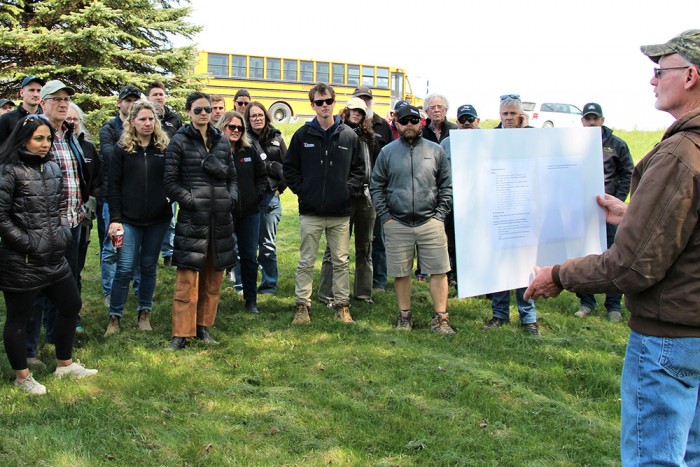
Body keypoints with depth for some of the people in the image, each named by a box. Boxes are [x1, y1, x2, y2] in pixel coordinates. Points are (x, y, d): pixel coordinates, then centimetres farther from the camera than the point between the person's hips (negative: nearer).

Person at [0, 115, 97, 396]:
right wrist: (27, 243, -15)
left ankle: (64, 364, 35)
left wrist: (64, 231, 4)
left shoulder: (53, 168, 8)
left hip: (54, 257, 8)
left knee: (71, 305, 17)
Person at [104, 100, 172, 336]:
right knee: (125, 268, -3)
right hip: (129, 219, -2)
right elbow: (114, 186, -2)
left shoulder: (165, 147, 3)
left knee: (149, 267, 11)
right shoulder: (122, 149, 0)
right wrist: (115, 218, -7)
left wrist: (173, 200, -5)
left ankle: (144, 313, 24)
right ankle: (114, 317, 9)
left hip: (158, 219, 2)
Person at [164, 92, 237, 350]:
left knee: (213, 278, 10)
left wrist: (232, 197, 0)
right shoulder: (180, 141, 0)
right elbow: (170, 181, -4)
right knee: (187, 280, -5)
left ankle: (203, 326, 24)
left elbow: (232, 177, 18)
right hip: (192, 219, -5)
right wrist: (191, 200, -14)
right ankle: (181, 333, 3)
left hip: (220, 219, 5)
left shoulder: (222, 141, 13)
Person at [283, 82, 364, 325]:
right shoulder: (303, 135, 3)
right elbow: (290, 167, 8)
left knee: (341, 261, 8)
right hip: (310, 211, -1)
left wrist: (349, 189, -2)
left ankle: (342, 305, 19)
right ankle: (302, 306, 14)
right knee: (306, 262, 5)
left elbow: (358, 168, 10)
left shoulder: (349, 136, 5)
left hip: (340, 212, 1)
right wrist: (301, 189, -3)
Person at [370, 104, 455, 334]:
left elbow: (446, 185, 9)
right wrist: (385, 216, -1)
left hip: (430, 223, 0)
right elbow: (376, 186, 8)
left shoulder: (435, 151, 7)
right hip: (397, 224, 0)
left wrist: (440, 214, 0)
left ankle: (440, 318, 7)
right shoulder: (387, 152, 7)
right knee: (401, 273, 7)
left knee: (438, 270, -1)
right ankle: (404, 315, 21)